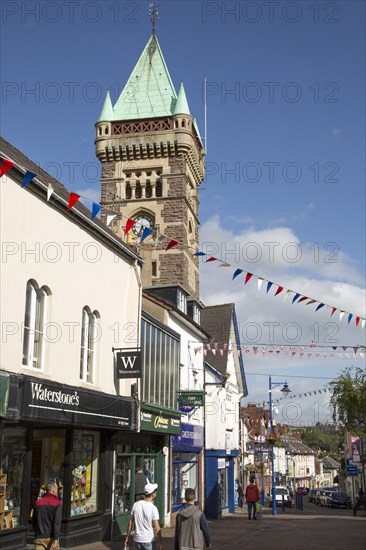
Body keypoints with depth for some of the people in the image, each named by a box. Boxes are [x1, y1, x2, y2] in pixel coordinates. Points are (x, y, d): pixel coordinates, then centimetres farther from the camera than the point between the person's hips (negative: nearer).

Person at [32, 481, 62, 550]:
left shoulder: (37, 502, 8)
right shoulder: (57, 503, -7)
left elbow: (34, 521, 16)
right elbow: (57, 522, -17)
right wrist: (56, 539, -19)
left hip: (39, 538, 3)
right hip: (51, 538, -3)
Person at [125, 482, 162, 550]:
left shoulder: (136, 504, -1)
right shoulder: (153, 508, -14)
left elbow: (130, 523, 4)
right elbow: (157, 529, -12)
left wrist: (127, 537, 13)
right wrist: (160, 543, -3)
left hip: (137, 539, 4)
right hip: (149, 540, -4)